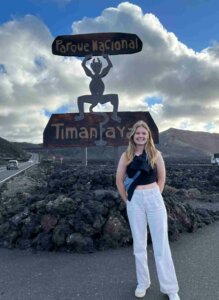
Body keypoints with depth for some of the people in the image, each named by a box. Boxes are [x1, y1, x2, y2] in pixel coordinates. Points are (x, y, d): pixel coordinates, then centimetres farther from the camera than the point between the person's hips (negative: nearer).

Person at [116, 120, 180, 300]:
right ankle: (143, 282, 32)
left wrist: (155, 196, 4)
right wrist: (127, 200, 4)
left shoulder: (155, 154, 0)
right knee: (139, 244, 13)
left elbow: (161, 178, 8)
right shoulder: (126, 155, 1)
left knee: (161, 244, 6)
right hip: (135, 201, 1)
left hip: (154, 198, 0)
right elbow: (119, 180, 5)